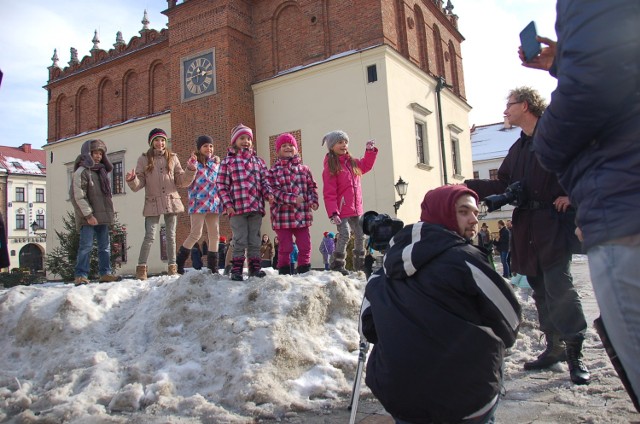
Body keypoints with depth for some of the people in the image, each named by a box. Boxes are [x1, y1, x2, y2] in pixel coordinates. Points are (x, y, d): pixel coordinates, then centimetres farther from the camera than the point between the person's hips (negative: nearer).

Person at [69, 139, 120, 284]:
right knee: (86, 246, -8)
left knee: (105, 246, 9)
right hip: (88, 218, -8)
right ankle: (81, 275, -3)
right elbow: (79, 196, -14)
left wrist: (109, 214, 15)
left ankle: (105, 273, 15)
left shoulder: (102, 171, 17)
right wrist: (88, 215, -18)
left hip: (103, 216, 8)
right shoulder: (81, 172, -7)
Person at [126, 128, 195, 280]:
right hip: (153, 203, -2)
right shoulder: (144, 159, 6)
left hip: (171, 201, 2)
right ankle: (141, 267, 2)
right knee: (149, 236, -8)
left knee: (171, 236, 7)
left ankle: (172, 267, 15)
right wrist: (132, 180, -19)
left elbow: (181, 181, 8)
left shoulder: (172, 158, 10)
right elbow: (138, 185, 2)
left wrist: (191, 170, -7)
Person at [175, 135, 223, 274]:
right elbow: (188, 184, -7)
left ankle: (213, 266, 15)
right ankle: (179, 262, 6)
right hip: (199, 203, -5)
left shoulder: (216, 162, 14)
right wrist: (191, 169, -20)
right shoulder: (194, 162, -1)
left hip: (213, 203, 6)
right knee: (196, 234, -8)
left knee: (214, 234, 6)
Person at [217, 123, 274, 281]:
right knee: (240, 240, -1)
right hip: (237, 208, -4)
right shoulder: (228, 161, 3)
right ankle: (236, 269, 9)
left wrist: (268, 193, -4)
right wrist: (227, 204, -8)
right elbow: (222, 185, 0)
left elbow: (264, 180, 15)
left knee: (255, 240, 10)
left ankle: (255, 267, 19)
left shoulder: (258, 160, 15)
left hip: (256, 207, 4)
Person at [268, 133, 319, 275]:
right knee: (285, 247, 5)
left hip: (302, 215, 3)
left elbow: (312, 187, 13)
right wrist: (292, 199, -21)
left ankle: (305, 271, 21)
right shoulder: (274, 171, -2)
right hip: (283, 215, -3)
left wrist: (314, 201, -5)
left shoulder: (304, 169, 10)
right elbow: (274, 191, -11)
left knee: (305, 246, 8)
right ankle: (284, 271, 19)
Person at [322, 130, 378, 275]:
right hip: (341, 209, -7)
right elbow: (329, 193, -15)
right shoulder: (330, 167, -10)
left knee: (360, 235, 12)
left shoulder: (353, 163, 10)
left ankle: (360, 264, 26)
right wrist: (333, 213, -22)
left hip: (356, 209, 7)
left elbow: (366, 165, 30)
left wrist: (370, 150, 17)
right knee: (344, 236, -13)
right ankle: (337, 265, -1)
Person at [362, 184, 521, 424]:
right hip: (463, 398, -5)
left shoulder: (389, 264, 4)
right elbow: (509, 324, -4)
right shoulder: (463, 259, -12)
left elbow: (369, 327, 5)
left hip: (395, 395, 5)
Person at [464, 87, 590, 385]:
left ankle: (574, 354, 0)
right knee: (540, 290, 10)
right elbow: (503, 185, 20)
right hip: (526, 226, 7)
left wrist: (572, 194, -13)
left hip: (553, 223, -7)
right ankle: (554, 347, 21)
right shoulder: (518, 148, 21)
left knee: (559, 285, -11)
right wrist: (469, 187, 13)